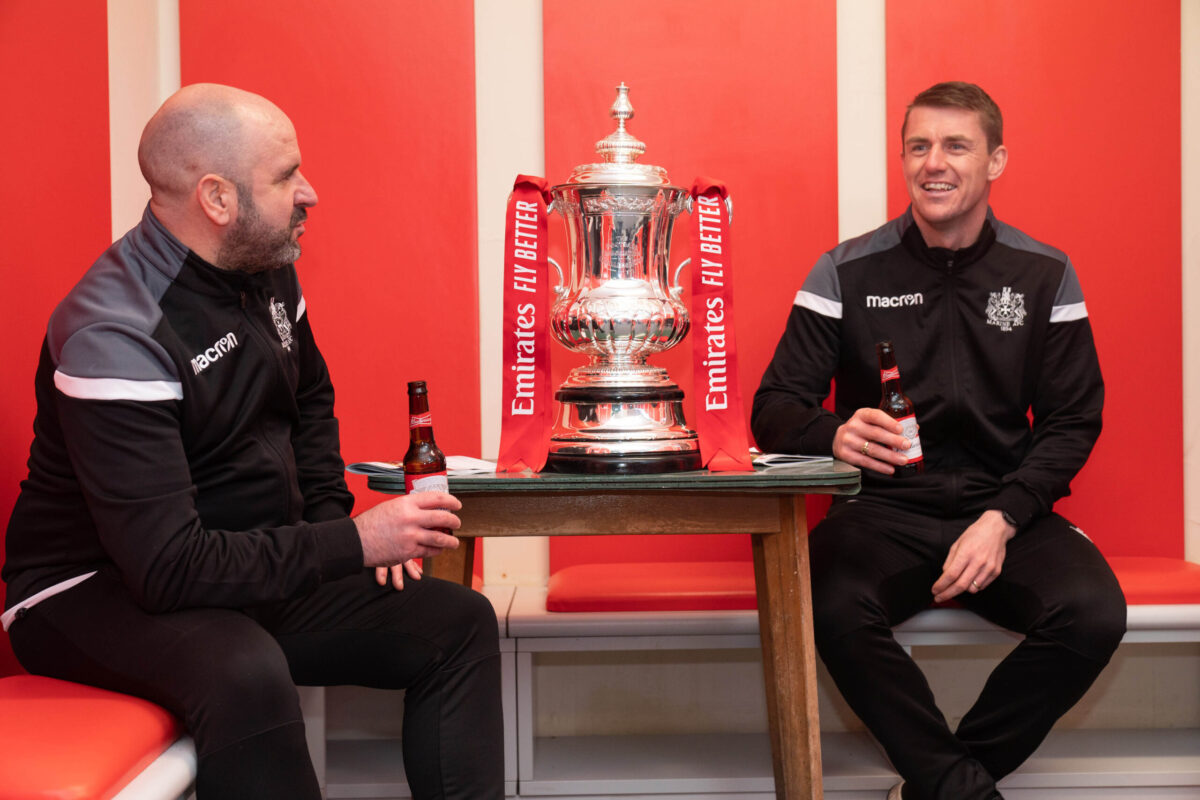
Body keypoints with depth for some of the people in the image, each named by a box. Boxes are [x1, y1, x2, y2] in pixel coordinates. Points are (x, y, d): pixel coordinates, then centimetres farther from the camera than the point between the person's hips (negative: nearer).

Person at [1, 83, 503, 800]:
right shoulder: (116, 336, -26)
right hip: (98, 592, -8)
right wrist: (352, 544, -28)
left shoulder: (268, 271, 1)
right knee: (247, 674, -39)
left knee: (460, 622, -6)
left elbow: (310, 397, 23)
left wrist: (331, 512, 6)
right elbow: (167, 567, -30)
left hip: (260, 568, 8)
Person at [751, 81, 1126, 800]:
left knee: (1094, 614, -27)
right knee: (834, 606, -34)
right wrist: (834, 436, -25)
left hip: (1006, 509, 2)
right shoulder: (847, 272, 2)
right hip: (883, 511, -1)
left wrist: (1002, 519, -10)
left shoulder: (1045, 276, 7)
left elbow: (1074, 420, 7)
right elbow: (775, 408, 1)